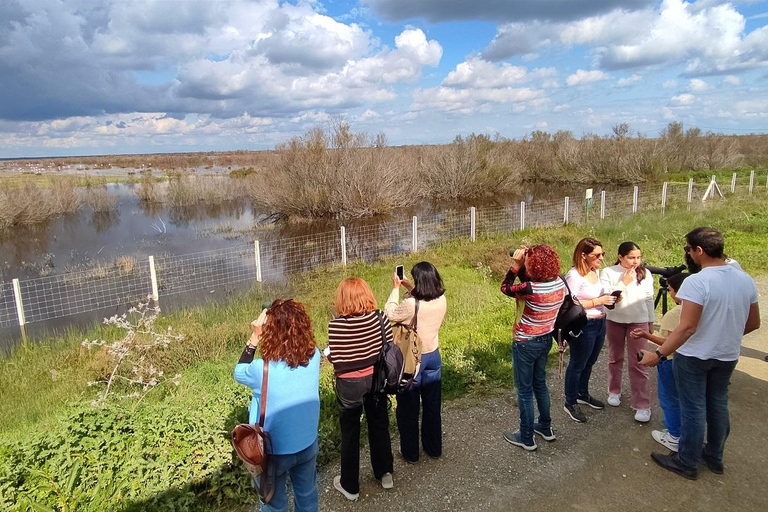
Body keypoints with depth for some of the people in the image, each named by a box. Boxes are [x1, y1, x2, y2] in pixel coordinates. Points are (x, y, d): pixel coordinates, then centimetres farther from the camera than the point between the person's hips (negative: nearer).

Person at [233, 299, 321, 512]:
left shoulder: (262, 369, -32)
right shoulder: (314, 357, -20)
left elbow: (239, 372, -8)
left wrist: (254, 338, -14)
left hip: (273, 451, -3)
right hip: (308, 445, 3)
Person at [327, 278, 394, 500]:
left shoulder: (336, 325, -22)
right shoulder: (380, 318, -14)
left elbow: (335, 359, -20)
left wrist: (327, 352, 2)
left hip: (349, 384, -3)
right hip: (376, 380, 3)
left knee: (350, 434, 15)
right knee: (379, 426, 23)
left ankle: (350, 485, 31)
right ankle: (385, 474, 40)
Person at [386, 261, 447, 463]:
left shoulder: (411, 304, -28)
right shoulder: (442, 300, -10)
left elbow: (390, 314, -11)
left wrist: (396, 288, -5)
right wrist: (409, 288, 7)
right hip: (433, 355, 6)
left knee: (409, 408, 13)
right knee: (432, 405, 21)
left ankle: (410, 452, 28)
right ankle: (434, 448, 37)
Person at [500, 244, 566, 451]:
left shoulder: (530, 289, -30)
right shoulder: (559, 282, -9)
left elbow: (505, 288, -12)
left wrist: (516, 265, -12)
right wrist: (522, 266, -7)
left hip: (526, 343, -7)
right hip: (545, 340, 7)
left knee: (525, 390, 9)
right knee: (540, 383, 25)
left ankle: (526, 438, 24)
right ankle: (546, 428, 41)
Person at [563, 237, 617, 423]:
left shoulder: (596, 272, 7)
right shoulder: (574, 275, -20)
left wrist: (608, 298, 1)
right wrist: (598, 301, -25)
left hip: (600, 323, 9)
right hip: (583, 326, -8)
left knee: (589, 362, 23)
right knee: (577, 365, 6)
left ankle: (583, 394, 42)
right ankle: (570, 403, 22)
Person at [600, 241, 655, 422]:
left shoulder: (645, 274, -4)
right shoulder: (608, 273, -10)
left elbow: (649, 299, 6)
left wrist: (651, 321, 12)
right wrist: (623, 283, -22)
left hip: (639, 322, 0)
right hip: (614, 321, 0)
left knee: (638, 364, -2)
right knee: (615, 358, 16)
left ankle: (642, 405, 5)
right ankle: (614, 391, 35)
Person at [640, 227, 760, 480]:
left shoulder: (696, 282, -24)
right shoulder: (746, 280, -2)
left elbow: (687, 328, -27)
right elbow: (753, 323, 7)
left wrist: (658, 354, -24)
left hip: (694, 356, -6)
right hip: (727, 356, 7)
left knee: (693, 409, 7)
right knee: (718, 405, 21)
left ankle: (687, 462, 22)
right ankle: (715, 457, 37)